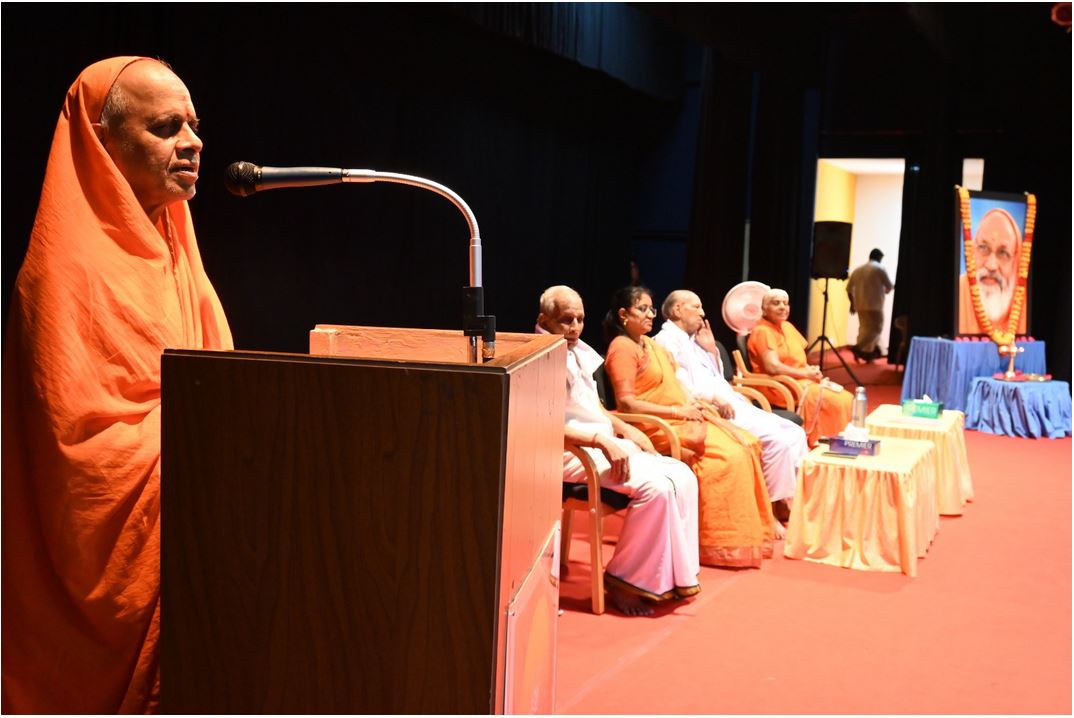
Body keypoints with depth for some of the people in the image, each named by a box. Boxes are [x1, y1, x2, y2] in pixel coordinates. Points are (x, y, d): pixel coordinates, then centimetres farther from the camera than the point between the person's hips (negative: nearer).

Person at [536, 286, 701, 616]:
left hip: (606, 443, 9)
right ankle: (625, 582, -11)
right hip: (573, 452, -9)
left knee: (682, 476, -4)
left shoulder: (579, 351, 15)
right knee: (655, 486, -25)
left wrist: (624, 428, 9)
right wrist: (602, 441, -27)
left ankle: (674, 575, -2)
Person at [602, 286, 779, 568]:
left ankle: (754, 528, 4)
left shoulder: (650, 343, 17)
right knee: (728, 455, -22)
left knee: (746, 443, -1)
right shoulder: (623, 348, -11)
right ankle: (727, 543, -13)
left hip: (682, 416, 9)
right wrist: (678, 411, -19)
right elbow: (626, 402, -20)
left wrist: (692, 403, 0)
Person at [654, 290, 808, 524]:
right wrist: (714, 398, -21)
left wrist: (712, 350, 17)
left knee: (795, 433, -2)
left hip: (727, 404, 10)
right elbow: (681, 386, -16)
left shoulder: (692, 340, 25)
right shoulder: (667, 340, -2)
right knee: (777, 438, -24)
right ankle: (777, 506, -13)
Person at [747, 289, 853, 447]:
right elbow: (773, 367, -22)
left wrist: (812, 370, -5)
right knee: (833, 400, -22)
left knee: (846, 398, -7)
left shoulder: (787, 326, 16)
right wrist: (806, 373, -15)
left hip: (802, 380, 9)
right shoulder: (763, 331, -12)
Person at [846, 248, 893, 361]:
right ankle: (858, 347, -18)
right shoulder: (880, 268, -4)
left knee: (865, 328, 14)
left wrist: (852, 302, 20)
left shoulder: (858, 269, 13)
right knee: (875, 329, -2)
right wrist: (886, 290, 22)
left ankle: (864, 352, 12)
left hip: (859, 304, 6)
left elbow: (849, 288, 13)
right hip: (874, 305, -6)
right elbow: (889, 286, -1)